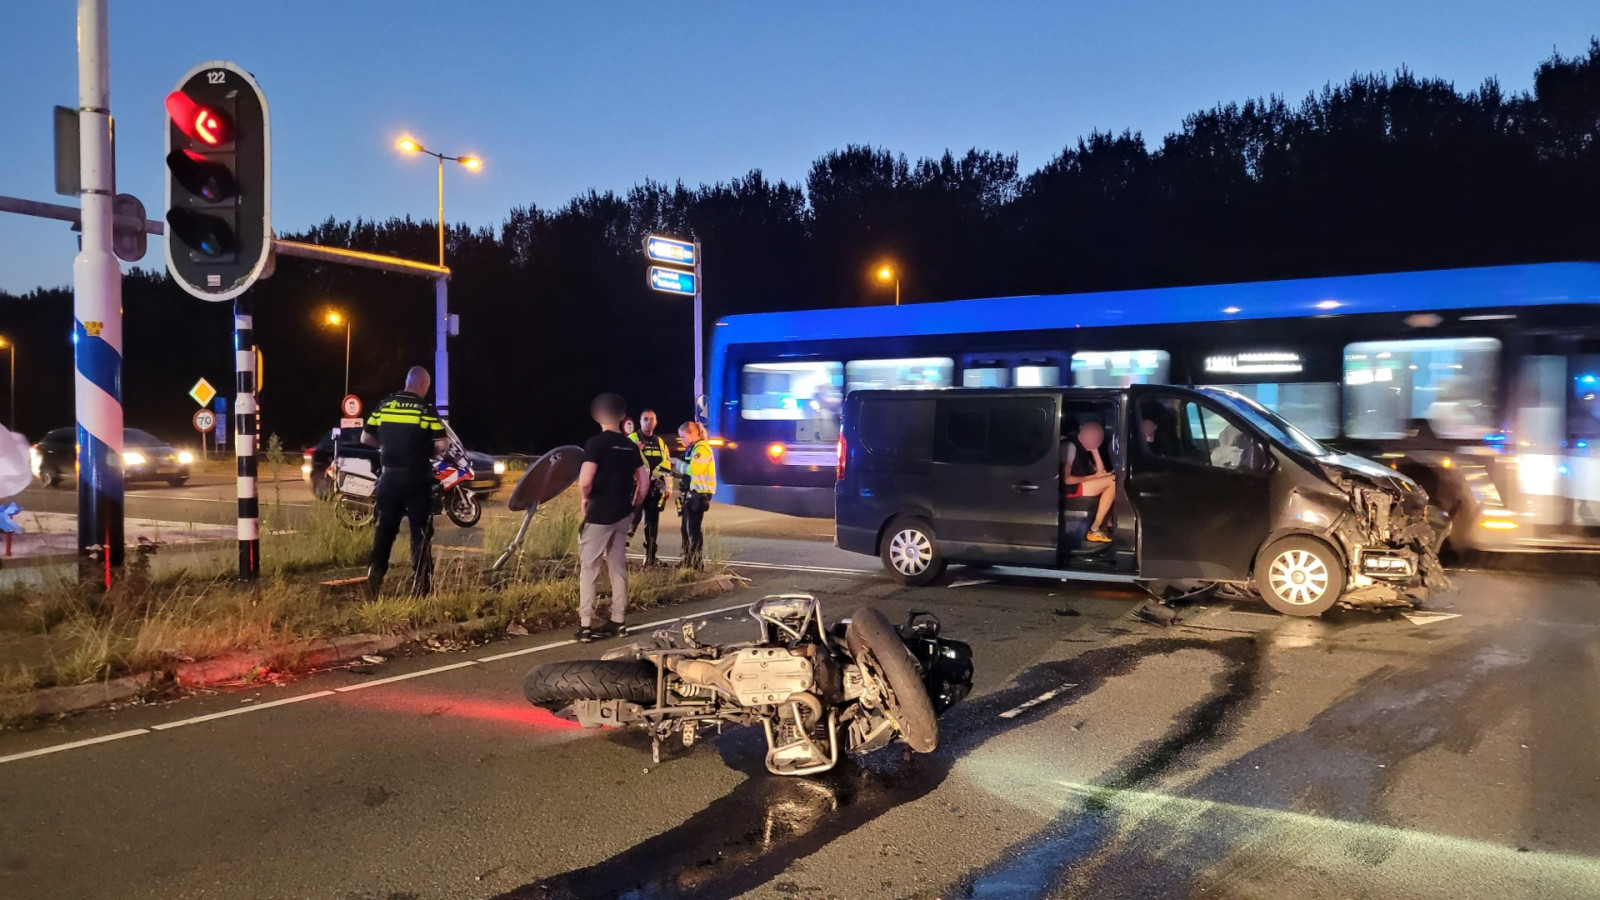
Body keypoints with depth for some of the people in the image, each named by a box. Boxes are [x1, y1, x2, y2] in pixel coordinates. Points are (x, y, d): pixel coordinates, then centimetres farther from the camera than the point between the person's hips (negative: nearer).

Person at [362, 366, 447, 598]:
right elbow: (441, 446, -13)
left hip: (389, 477, 4)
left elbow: (366, 438, 7)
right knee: (421, 532, 3)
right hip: (417, 478, -4)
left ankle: (373, 582, 10)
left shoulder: (384, 405, 5)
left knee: (384, 529, 11)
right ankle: (420, 585, 2)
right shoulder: (427, 409, -8)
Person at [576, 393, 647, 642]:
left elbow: (585, 481, -23)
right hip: (622, 514, 6)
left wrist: (586, 498, -4)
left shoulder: (596, 443, -13)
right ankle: (617, 620, 17)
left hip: (599, 513, -6)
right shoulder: (630, 446, 7)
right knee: (618, 567, 13)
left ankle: (586, 625, -3)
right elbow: (643, 481, 10)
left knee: (589, 568, -1)